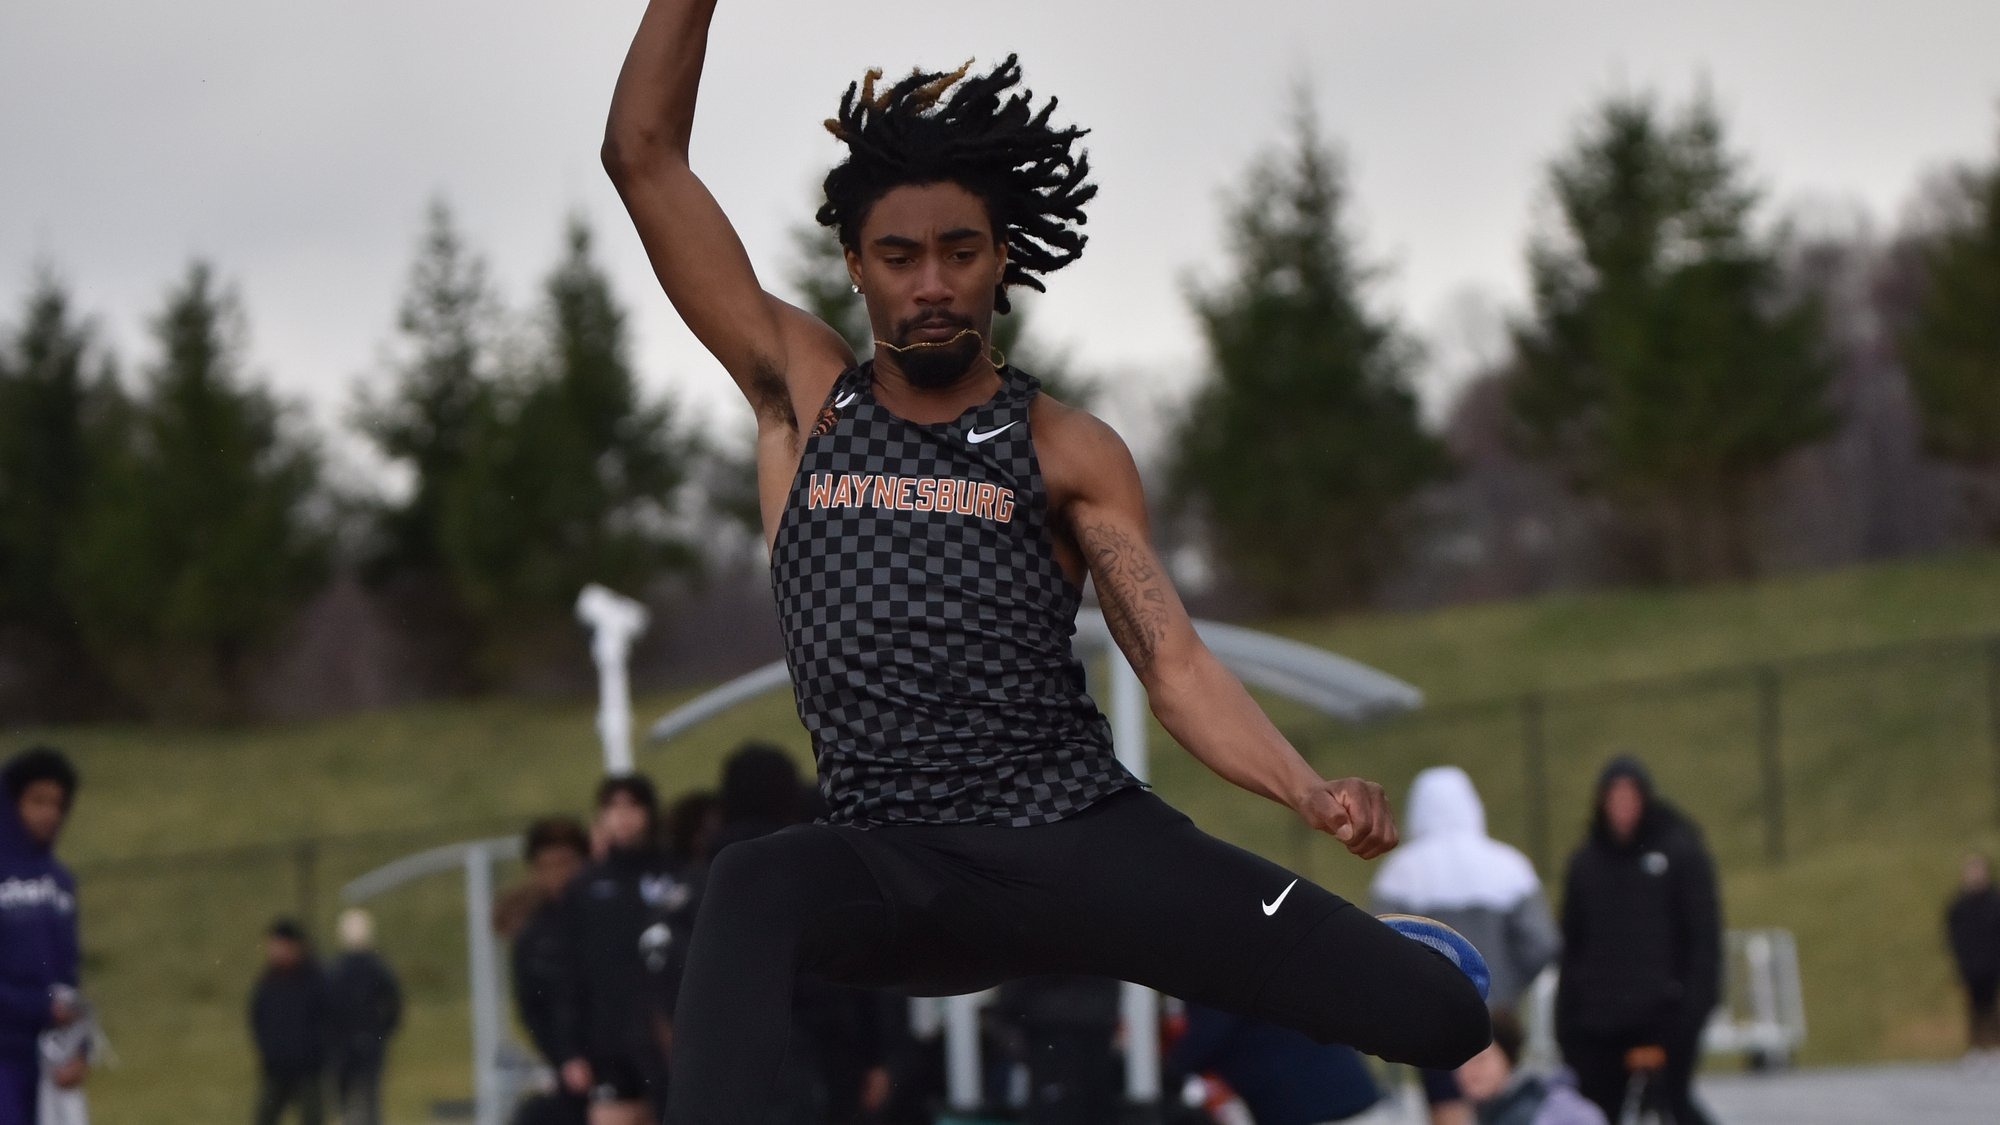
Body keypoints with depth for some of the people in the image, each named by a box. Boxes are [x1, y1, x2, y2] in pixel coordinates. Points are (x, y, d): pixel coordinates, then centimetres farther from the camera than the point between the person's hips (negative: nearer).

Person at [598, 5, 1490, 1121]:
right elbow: (647, 159, 8)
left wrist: (1314, 794, -18)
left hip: (1086, 831, 1)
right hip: (894, 866, -1)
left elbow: (1176, 663, 1)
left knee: (1445, 1014, -11)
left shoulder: (1070, 452, 10)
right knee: (751, 890, -39)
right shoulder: (802, 394, 12)